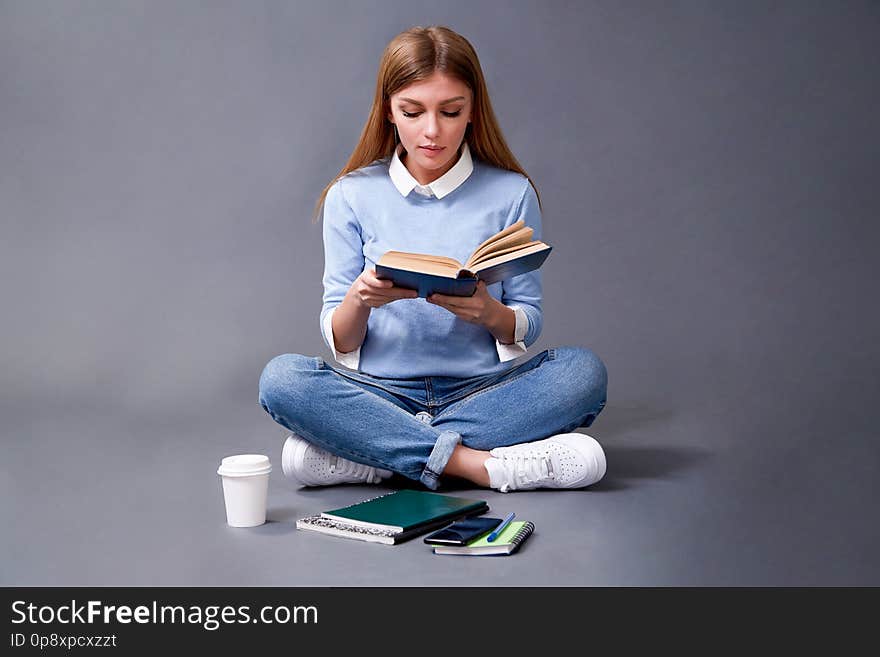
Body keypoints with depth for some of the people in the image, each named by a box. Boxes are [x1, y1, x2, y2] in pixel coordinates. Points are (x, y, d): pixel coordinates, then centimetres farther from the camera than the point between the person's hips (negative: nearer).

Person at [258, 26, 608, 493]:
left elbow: (528, 326, 2)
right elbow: (339, 341, 1)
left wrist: (489, 312, -21)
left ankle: (369, 452, -23)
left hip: (481, 390, 1)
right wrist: (360, 300, -22)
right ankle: (476, 463, -27)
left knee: (583, 371, -27)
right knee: (280, 379, -27)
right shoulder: (352, 196, 1)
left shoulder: (511, 192, 0)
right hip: (381, 393, 0)